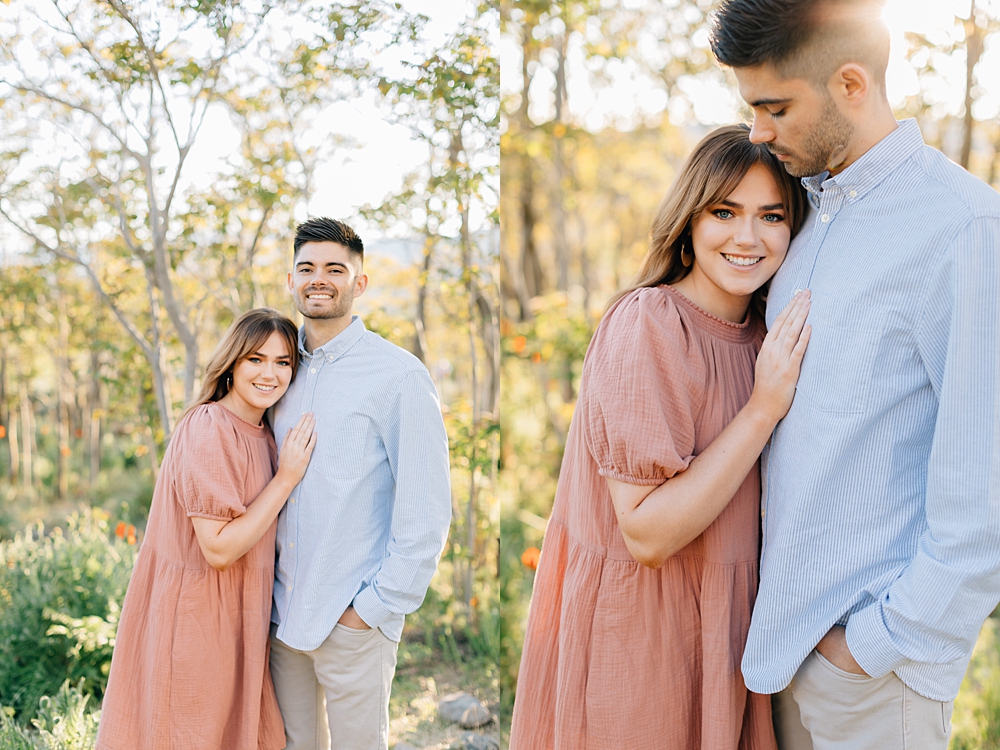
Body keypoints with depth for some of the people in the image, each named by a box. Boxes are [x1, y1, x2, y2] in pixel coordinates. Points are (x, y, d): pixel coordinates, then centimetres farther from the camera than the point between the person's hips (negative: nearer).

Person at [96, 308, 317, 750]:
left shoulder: (263, 434, 9)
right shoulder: (208, 429, -19)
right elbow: (219, 549, -23)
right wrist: (286, 478, -20)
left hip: (235, 619, 9)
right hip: (196, 618, -9)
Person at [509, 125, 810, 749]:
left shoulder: (760, 335, 5)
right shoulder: (649, 325, -19)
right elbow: (646, 533, -24)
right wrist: (765, 407, -24)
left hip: (721, 621, 7)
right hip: (635, 631, -7)